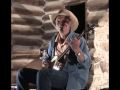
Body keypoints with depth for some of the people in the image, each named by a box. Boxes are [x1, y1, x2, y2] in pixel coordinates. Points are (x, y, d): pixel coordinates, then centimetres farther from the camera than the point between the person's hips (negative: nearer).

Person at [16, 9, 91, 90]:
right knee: (23, 73, -1)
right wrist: (45, 61, 2)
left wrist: (77, 50, -34)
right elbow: (48, 56, 27)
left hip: (73, 77, -7)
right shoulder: (53, 40, 11)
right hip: (55, 74, 7)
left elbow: (87, 64, -16)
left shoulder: (79, 40, -8)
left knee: (42, 73, -33)